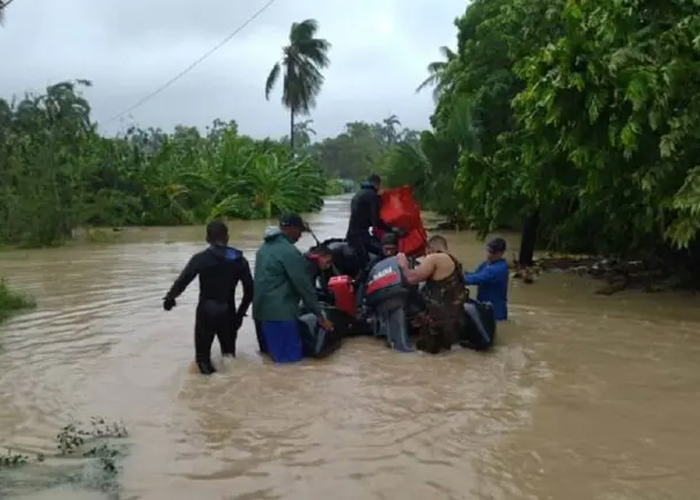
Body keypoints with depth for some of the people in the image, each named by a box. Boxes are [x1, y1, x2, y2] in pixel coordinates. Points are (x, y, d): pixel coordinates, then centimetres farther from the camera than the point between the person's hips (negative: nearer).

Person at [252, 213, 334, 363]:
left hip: (260, 308, 9)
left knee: (270, 348, 23)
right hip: (279, 311, -9)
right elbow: (303, 285, -13)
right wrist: (320, 316, -7)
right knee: (292, 355, -5)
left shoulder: (265, 246, 13)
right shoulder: (289, 251, -15)